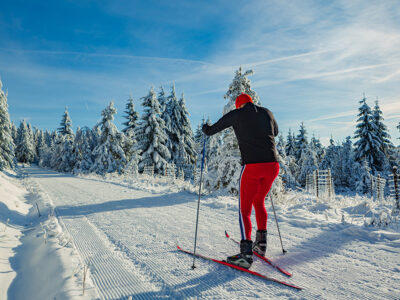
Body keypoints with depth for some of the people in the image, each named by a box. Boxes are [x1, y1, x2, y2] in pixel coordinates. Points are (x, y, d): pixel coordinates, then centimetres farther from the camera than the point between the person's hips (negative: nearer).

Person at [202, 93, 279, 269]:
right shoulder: (267, 113, 16)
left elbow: (211, 131, 14)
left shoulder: (236, 115, 4)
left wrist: (205, 128, 36)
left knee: (245, 210, 2)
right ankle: (261, 243, 28)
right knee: (259, 202, 24)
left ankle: (246, 253, -7)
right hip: (273, 166, 5)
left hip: (251, 166, -5)